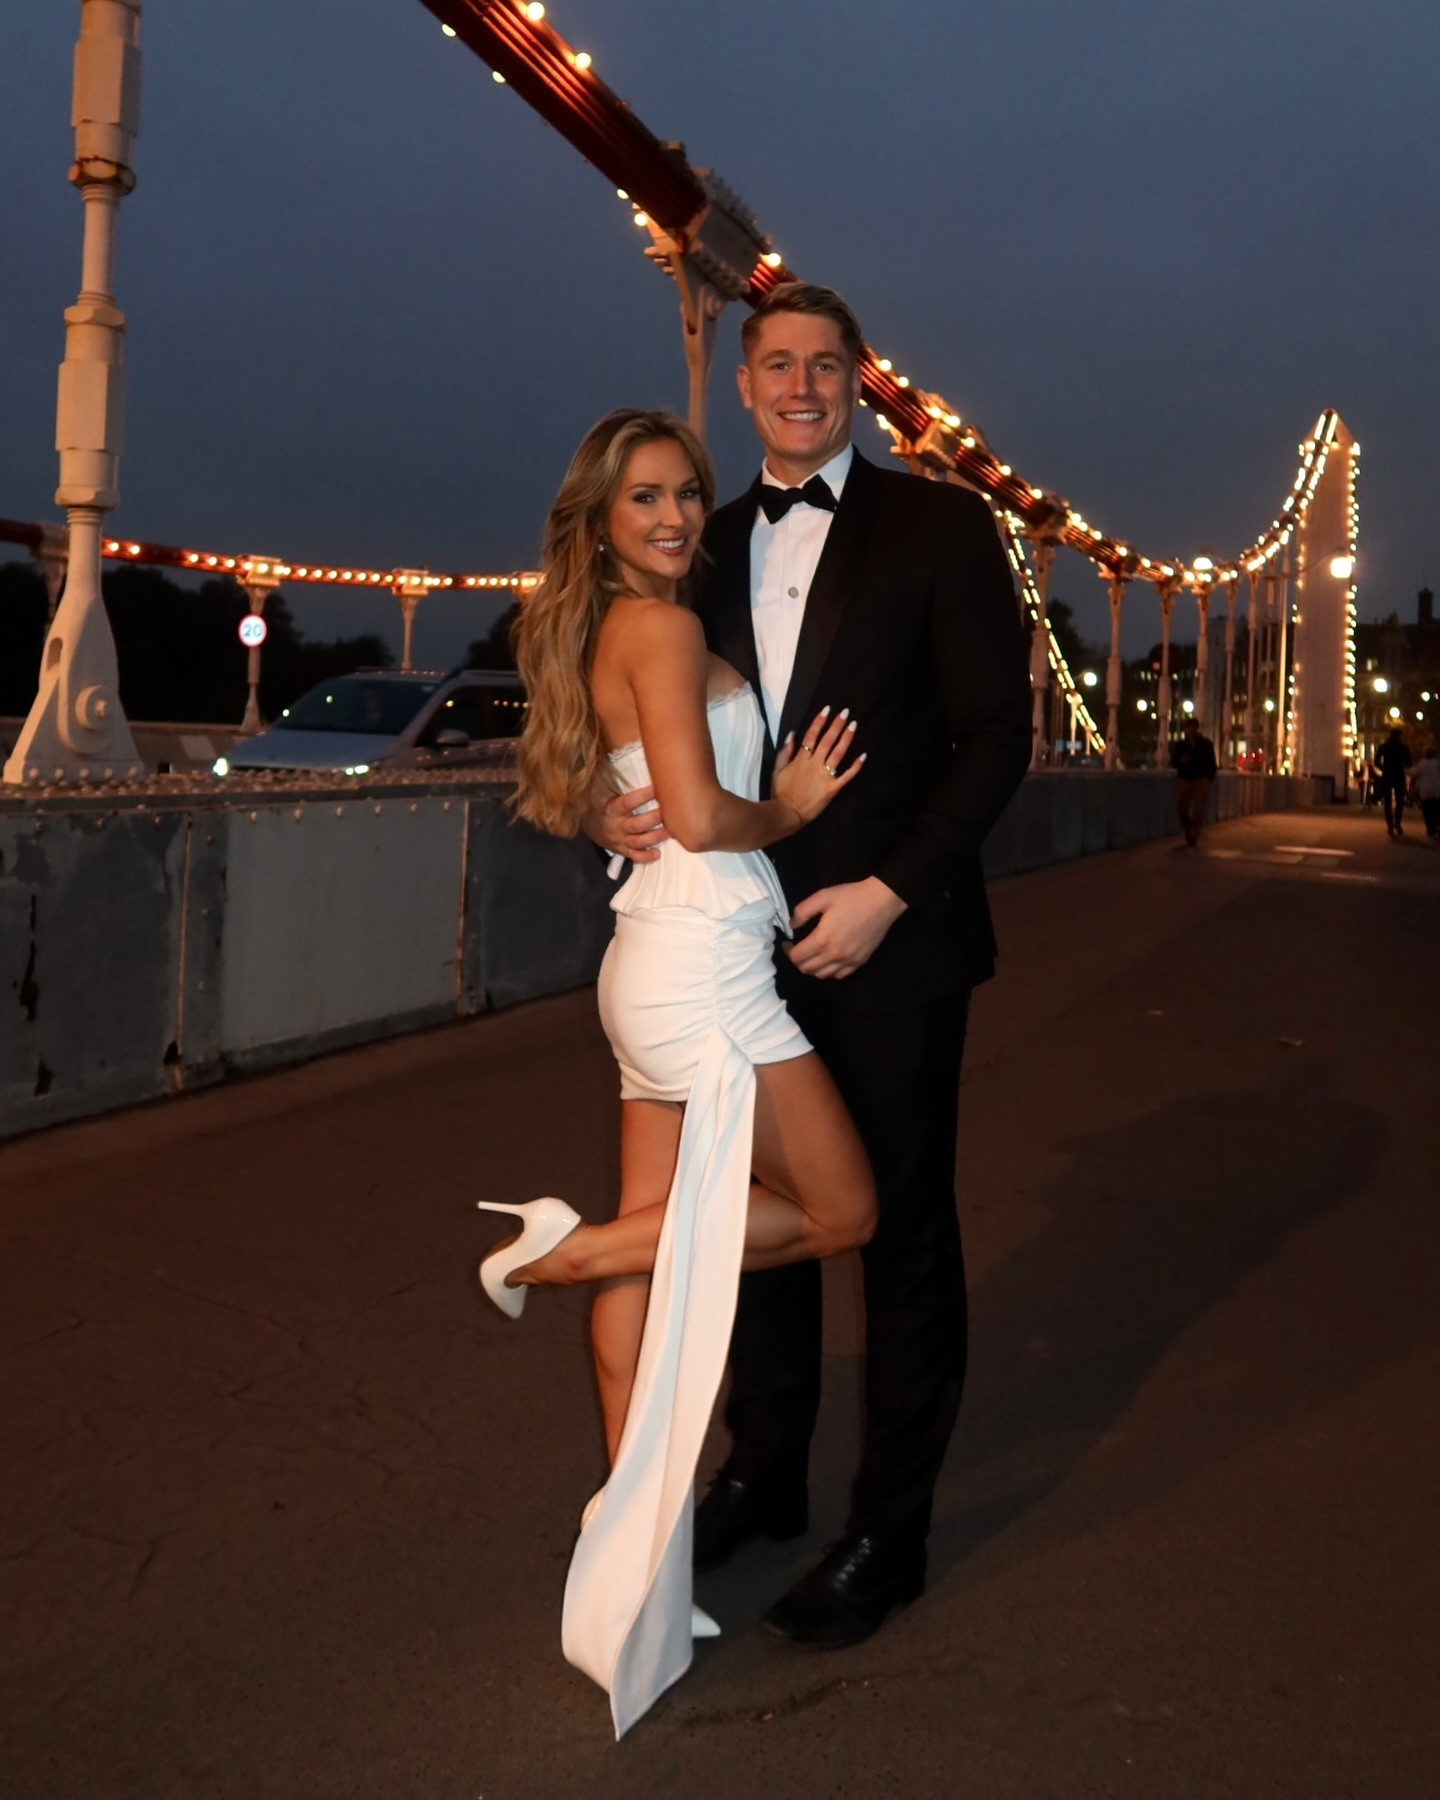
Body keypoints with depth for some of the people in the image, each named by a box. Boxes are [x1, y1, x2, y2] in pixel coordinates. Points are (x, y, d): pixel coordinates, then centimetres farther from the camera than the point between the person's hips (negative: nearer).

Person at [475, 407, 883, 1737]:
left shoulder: (610, 633, 18)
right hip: (703, 967, -9)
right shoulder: (663, 628, -10)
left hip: (658, 966, 9)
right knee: (842, 1211, 2)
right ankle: (572, 1246, 2)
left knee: (662, 1247, 12)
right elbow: (700, 816, -19)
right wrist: (791, 812, -1)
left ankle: (634, 1533, 22)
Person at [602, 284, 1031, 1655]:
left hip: (887, 943, -4)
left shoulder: (938, 526, -1)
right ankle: (763, 1475, 33)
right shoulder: (707, 545, 13)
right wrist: (622, 808, -6)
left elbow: (997, 729, -6)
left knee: (901, 1235, 6)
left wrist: (888, 892, -15)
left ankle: (887, 1534, 21)